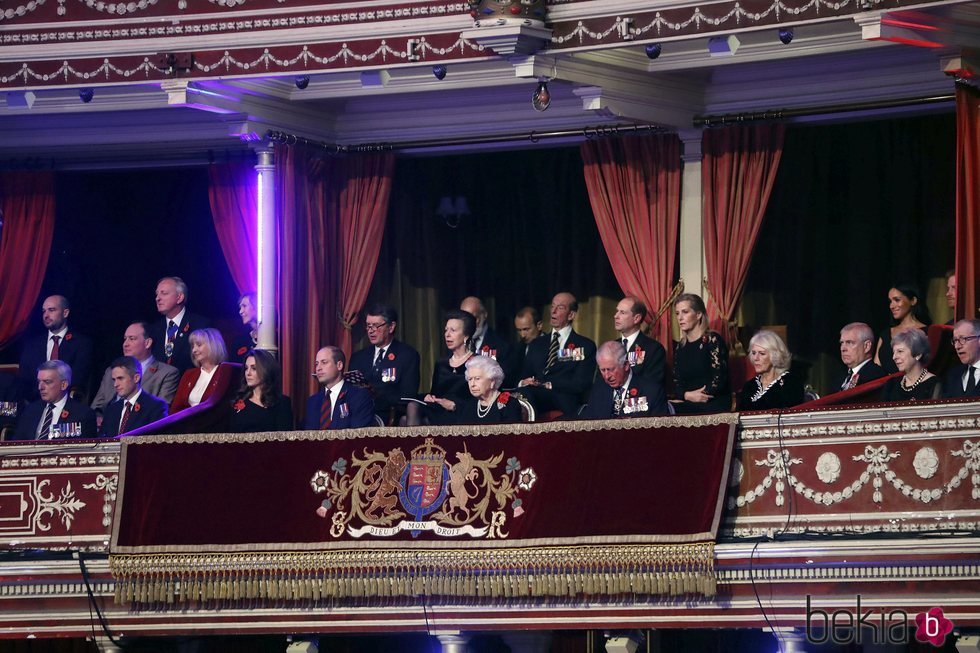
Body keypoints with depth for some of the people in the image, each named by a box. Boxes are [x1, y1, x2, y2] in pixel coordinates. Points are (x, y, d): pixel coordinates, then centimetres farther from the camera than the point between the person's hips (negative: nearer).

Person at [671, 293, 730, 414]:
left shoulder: (712, 340, -2)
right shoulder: (680, 346, 16)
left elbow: (719, 380, -10)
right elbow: (677, 382, 12)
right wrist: (687, 395, -13)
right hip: (688, 406, 5)